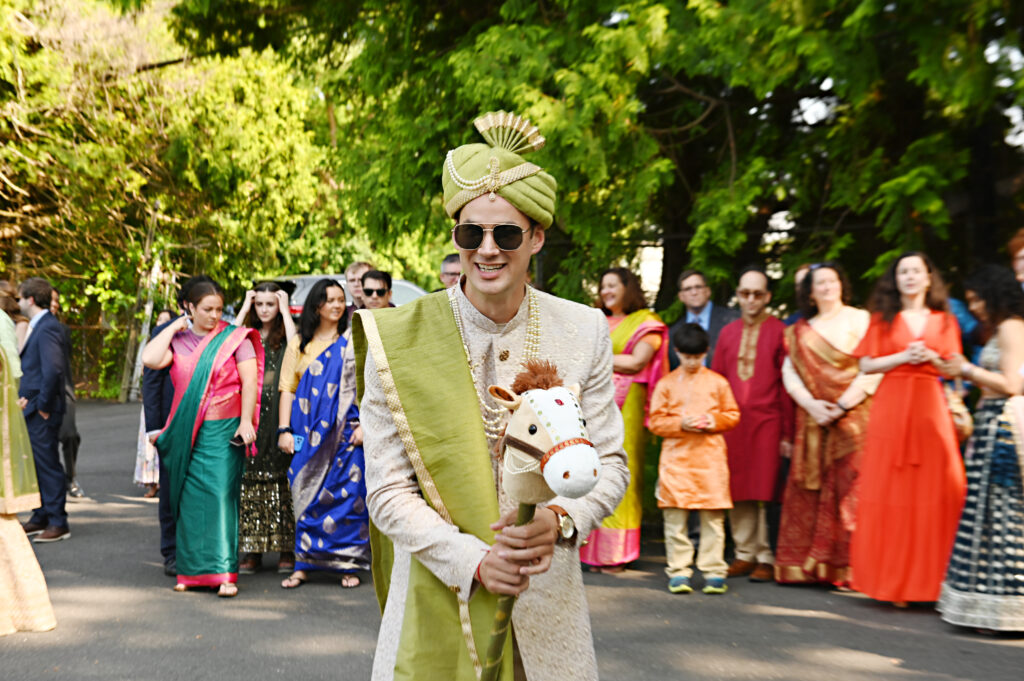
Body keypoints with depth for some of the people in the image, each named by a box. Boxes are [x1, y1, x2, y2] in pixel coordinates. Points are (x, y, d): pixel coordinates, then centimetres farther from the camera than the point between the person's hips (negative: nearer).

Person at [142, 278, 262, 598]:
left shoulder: (234, 338, 0)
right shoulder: (177, 340, 9)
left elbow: (249, 381, -5)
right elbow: (150, 359, -9)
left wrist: (246, 421, -15)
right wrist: (174, 327, -2)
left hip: (222, 431, -3)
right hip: (186, 433, 3)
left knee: (221, 495, -9)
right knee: (190, 499, 6)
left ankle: (224, 572, -7)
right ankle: (191, 570, 15)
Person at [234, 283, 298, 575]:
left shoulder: (285, 335, 8)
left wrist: (286, 310, -5)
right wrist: (244, 308, 2)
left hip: (279, 416, -3)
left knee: (281, 481, -4)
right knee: (250, 482, 0)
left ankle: (287, 550, 2)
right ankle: (252, 550, 6)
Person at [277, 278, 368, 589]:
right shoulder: (298, 344, 11)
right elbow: (287, 388, 8)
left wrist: (364, 424, -9)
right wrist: (284, 430, -1)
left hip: (345, 433, -1)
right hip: (307, 435, 2)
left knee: (345, 495, -2)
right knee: (307, 496, 1)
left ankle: (348, 566, 5)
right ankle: (304, 564, 8)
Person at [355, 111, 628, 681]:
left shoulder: (583, 332, -2)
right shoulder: (400, 339, -8)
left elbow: (610, 463, 3)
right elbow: (387, 491, -7)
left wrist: (561, 520, -17)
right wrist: (473, 562, -19)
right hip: (436, 601, -1)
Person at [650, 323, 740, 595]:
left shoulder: (718, 382, 8)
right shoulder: (666, 384, 6)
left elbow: (733, 415, 12)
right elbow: (656, 421, 4)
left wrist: (715, 421, -8)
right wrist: (681, 424, -12)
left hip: (710, 458, 0)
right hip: (676, 457, 0)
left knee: (713, 516, 0)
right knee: (675, 515, -1)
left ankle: (714, 571, 7)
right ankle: (678, 571, 8)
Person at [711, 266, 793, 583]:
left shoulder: (779, 332, 0)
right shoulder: (728, 333, 13)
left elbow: (787, 385, -2)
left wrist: (788, 434, -6)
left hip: (766, 423, -4)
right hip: (732, 424, 4)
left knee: (765, 493, -2)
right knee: (737, 493, 6)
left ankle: (767, 559, 7)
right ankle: (745, 554, 15)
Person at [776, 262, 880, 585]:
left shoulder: (860, 320, 2)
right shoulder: (800, 331, 15)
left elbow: (872, 370, -7)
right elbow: (789, 372, 7)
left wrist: (842, 406, -14)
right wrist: (810, 404, -9)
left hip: (853, 420, -4)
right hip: (814, 422, 4)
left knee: (850, 491, -7)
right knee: (810, 491, 3)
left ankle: (847, 568, -5)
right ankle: (806, 566, 8)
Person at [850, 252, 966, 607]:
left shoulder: (944, 321, 13)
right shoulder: (883, 319, 10)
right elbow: (866, 365, 4)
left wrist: (932, 357, -6)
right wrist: (903, 357, -9)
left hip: (930, 408, 1)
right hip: (891, 408, -1)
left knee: (935, 492, -5)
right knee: (890, 494, -4)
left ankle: (927, 578, 3)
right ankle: (892, 581, 2)